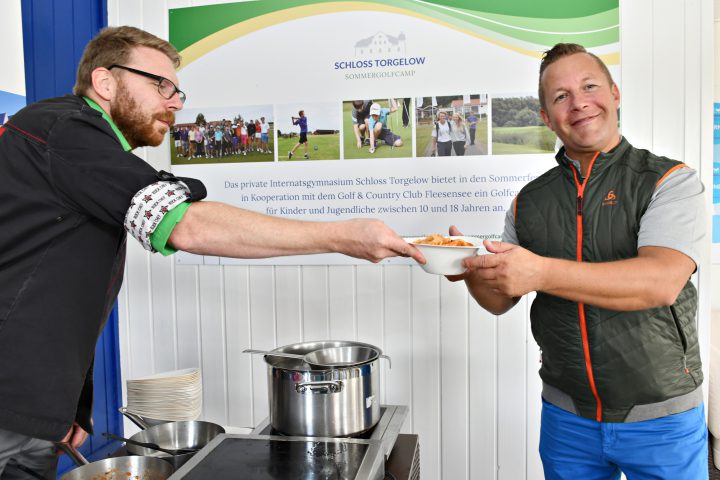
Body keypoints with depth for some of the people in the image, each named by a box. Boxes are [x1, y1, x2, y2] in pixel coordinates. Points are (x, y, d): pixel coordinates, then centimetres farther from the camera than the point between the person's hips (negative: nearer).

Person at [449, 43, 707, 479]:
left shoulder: (670, 181, -9)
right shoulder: (530, 201, 1)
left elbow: (662, 282, -25)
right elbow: (502, 300, 5)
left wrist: (542, 272, -34)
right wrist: (471, 271, -17)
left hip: (662, 419, -2)